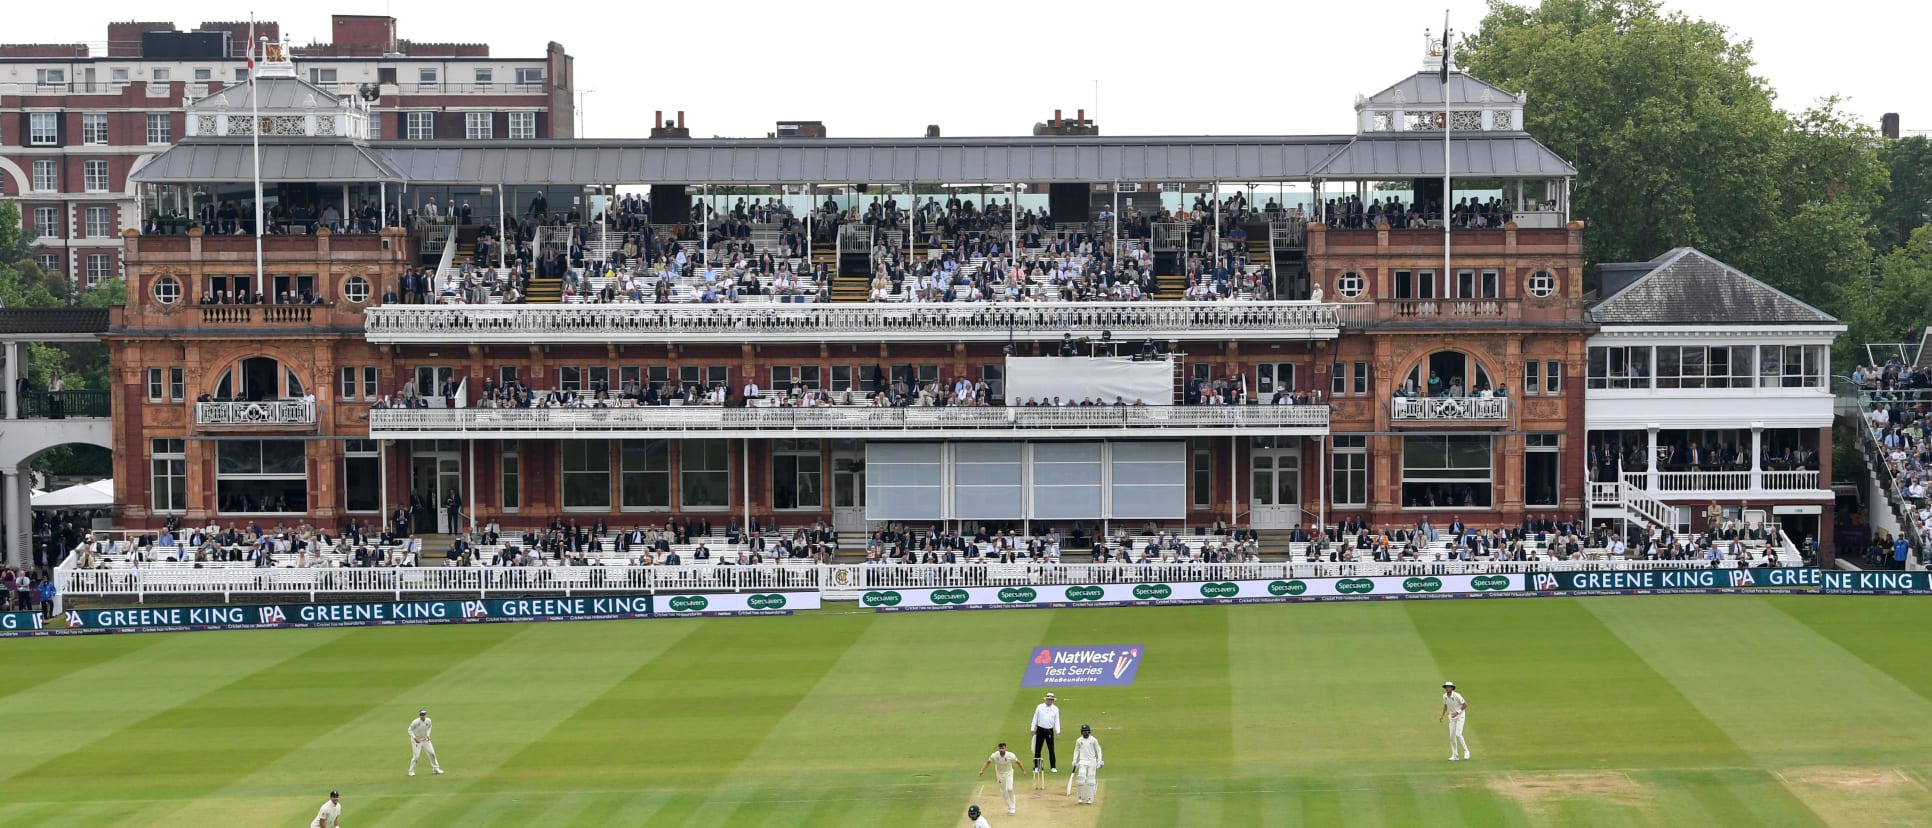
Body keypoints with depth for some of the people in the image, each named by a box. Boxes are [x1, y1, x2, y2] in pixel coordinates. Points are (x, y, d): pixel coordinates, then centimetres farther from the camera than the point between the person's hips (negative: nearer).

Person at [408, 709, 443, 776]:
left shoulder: (428, 721, -10)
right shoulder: (415, 722, -25)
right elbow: (410, 730, -14)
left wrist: (428, 735, -3)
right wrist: (414, 738, -26)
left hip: (425, 740, 5)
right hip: (417, 740, -5)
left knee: (432, 753, 6)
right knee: (416, 756, -10)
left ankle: (436, 768, 23)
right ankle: (411, 771, 6)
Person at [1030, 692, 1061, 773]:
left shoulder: (1055, 709, 5)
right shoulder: (1040, 707, 2)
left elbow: (1057, 720, 2)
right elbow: (1035, 718, 5)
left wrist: (1057, 731, -8)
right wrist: (1033, 729, -1)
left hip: (1050, 731, 0)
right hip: (1040, 730, 0)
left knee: (1051, 749, 0)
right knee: (1037, 749, 1)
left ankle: (1053, 767, 7)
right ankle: (1036, 767, 7)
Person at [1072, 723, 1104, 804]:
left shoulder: (1093, 740, -1)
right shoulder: (1079, 741, 5)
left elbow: (1098, 750, 4)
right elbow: (1076, 751, 13)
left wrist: (1099, 761, -5)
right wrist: (1074, 762, 7)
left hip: (1092, 762, -1)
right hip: (1082, 762, 1)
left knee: (1091, 781, -1)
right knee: (1081, 779, -10)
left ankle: (1090, 798, 5)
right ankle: (1081, 797, 3)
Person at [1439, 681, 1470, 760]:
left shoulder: (1457, 696, -22)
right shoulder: (1445, 696, -3)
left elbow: (1465, 705, -17)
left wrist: (1457, 712, -22)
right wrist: (1442, 716, 11)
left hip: (1460, 716, -6)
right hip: (1452, 717, 6)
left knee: (1458, 735, -17)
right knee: (1452, 736, 0)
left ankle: (1466, 751, 1)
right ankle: (1454, 755, 7)